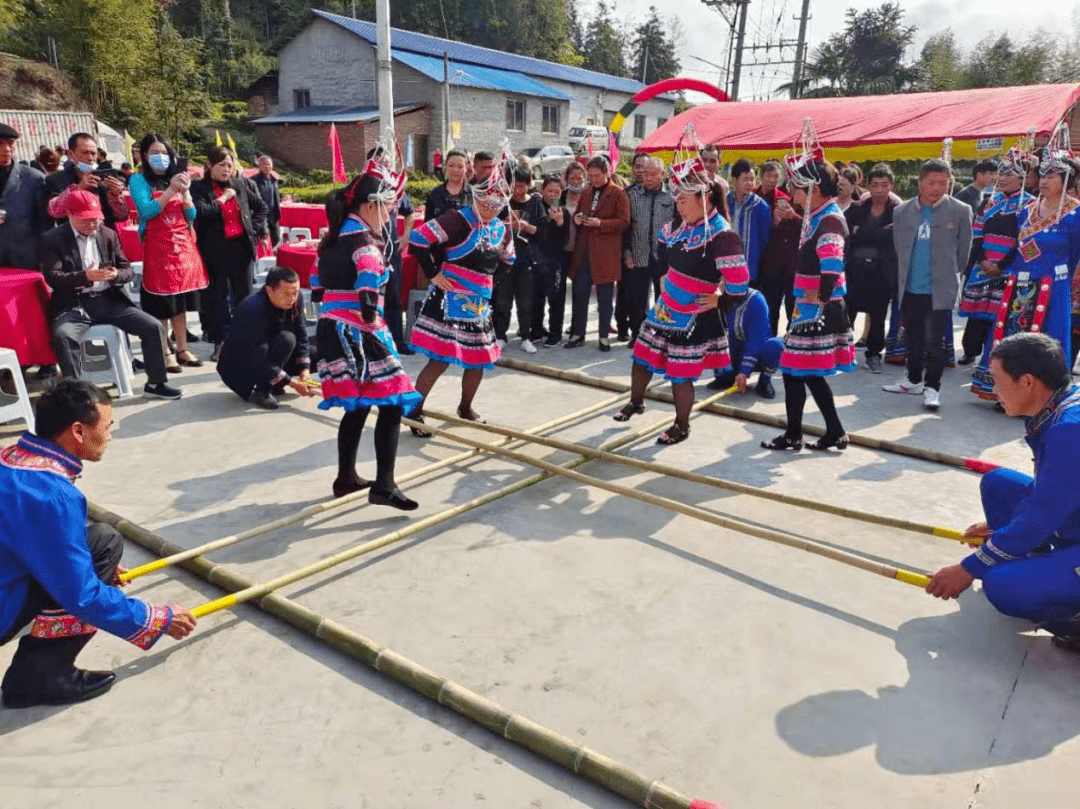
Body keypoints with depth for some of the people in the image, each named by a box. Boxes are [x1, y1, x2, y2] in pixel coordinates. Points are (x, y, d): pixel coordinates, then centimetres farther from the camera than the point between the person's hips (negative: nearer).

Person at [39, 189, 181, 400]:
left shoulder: (109, 235, 12)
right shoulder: (53, 239, 0)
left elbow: (127, 270, 12)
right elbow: (52, 277, -10)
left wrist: (115, 275, -13)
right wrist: (85, 276, -27)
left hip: (108, 300, 4)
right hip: (73, 304, -3)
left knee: (153, 326, -13)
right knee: (62, 335, -35)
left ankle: (155, 383, 2)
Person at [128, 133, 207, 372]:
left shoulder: (176, 178, 14)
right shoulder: (139, 180, 0)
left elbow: (191, 216, 9)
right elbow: (146, 211, -14)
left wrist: (185, 192, -7)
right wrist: (171, 191, -16)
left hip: (183, 245, 5)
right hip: (157, 246, -5)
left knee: (181, 299, 8)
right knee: (161, 303, -4)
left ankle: (182, 349, 15)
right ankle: (163, 353, 1)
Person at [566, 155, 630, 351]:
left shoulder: (618, 193, -2)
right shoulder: (586, 193, 15)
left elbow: (624, 222, -8)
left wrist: (600, 223, -19)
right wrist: (577, 219, 1)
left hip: (605, 253, -5)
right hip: (583, 251, 5)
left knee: (605, 296, 3)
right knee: (579, 293, 6)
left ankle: (604, 336, 13)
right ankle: (577, 333, 16)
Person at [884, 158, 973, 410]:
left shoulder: (960, 211, -3)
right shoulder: (901, 211, 4)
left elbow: (963, 251, 3)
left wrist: (950, 276, 7)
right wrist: (906, 275, 13)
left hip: (940, 290, -3)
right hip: (910, 289, 4)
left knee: (933, 340, -5)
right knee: (912, 339, 14)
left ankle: (932, 387, 8)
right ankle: (914, 380, 30)